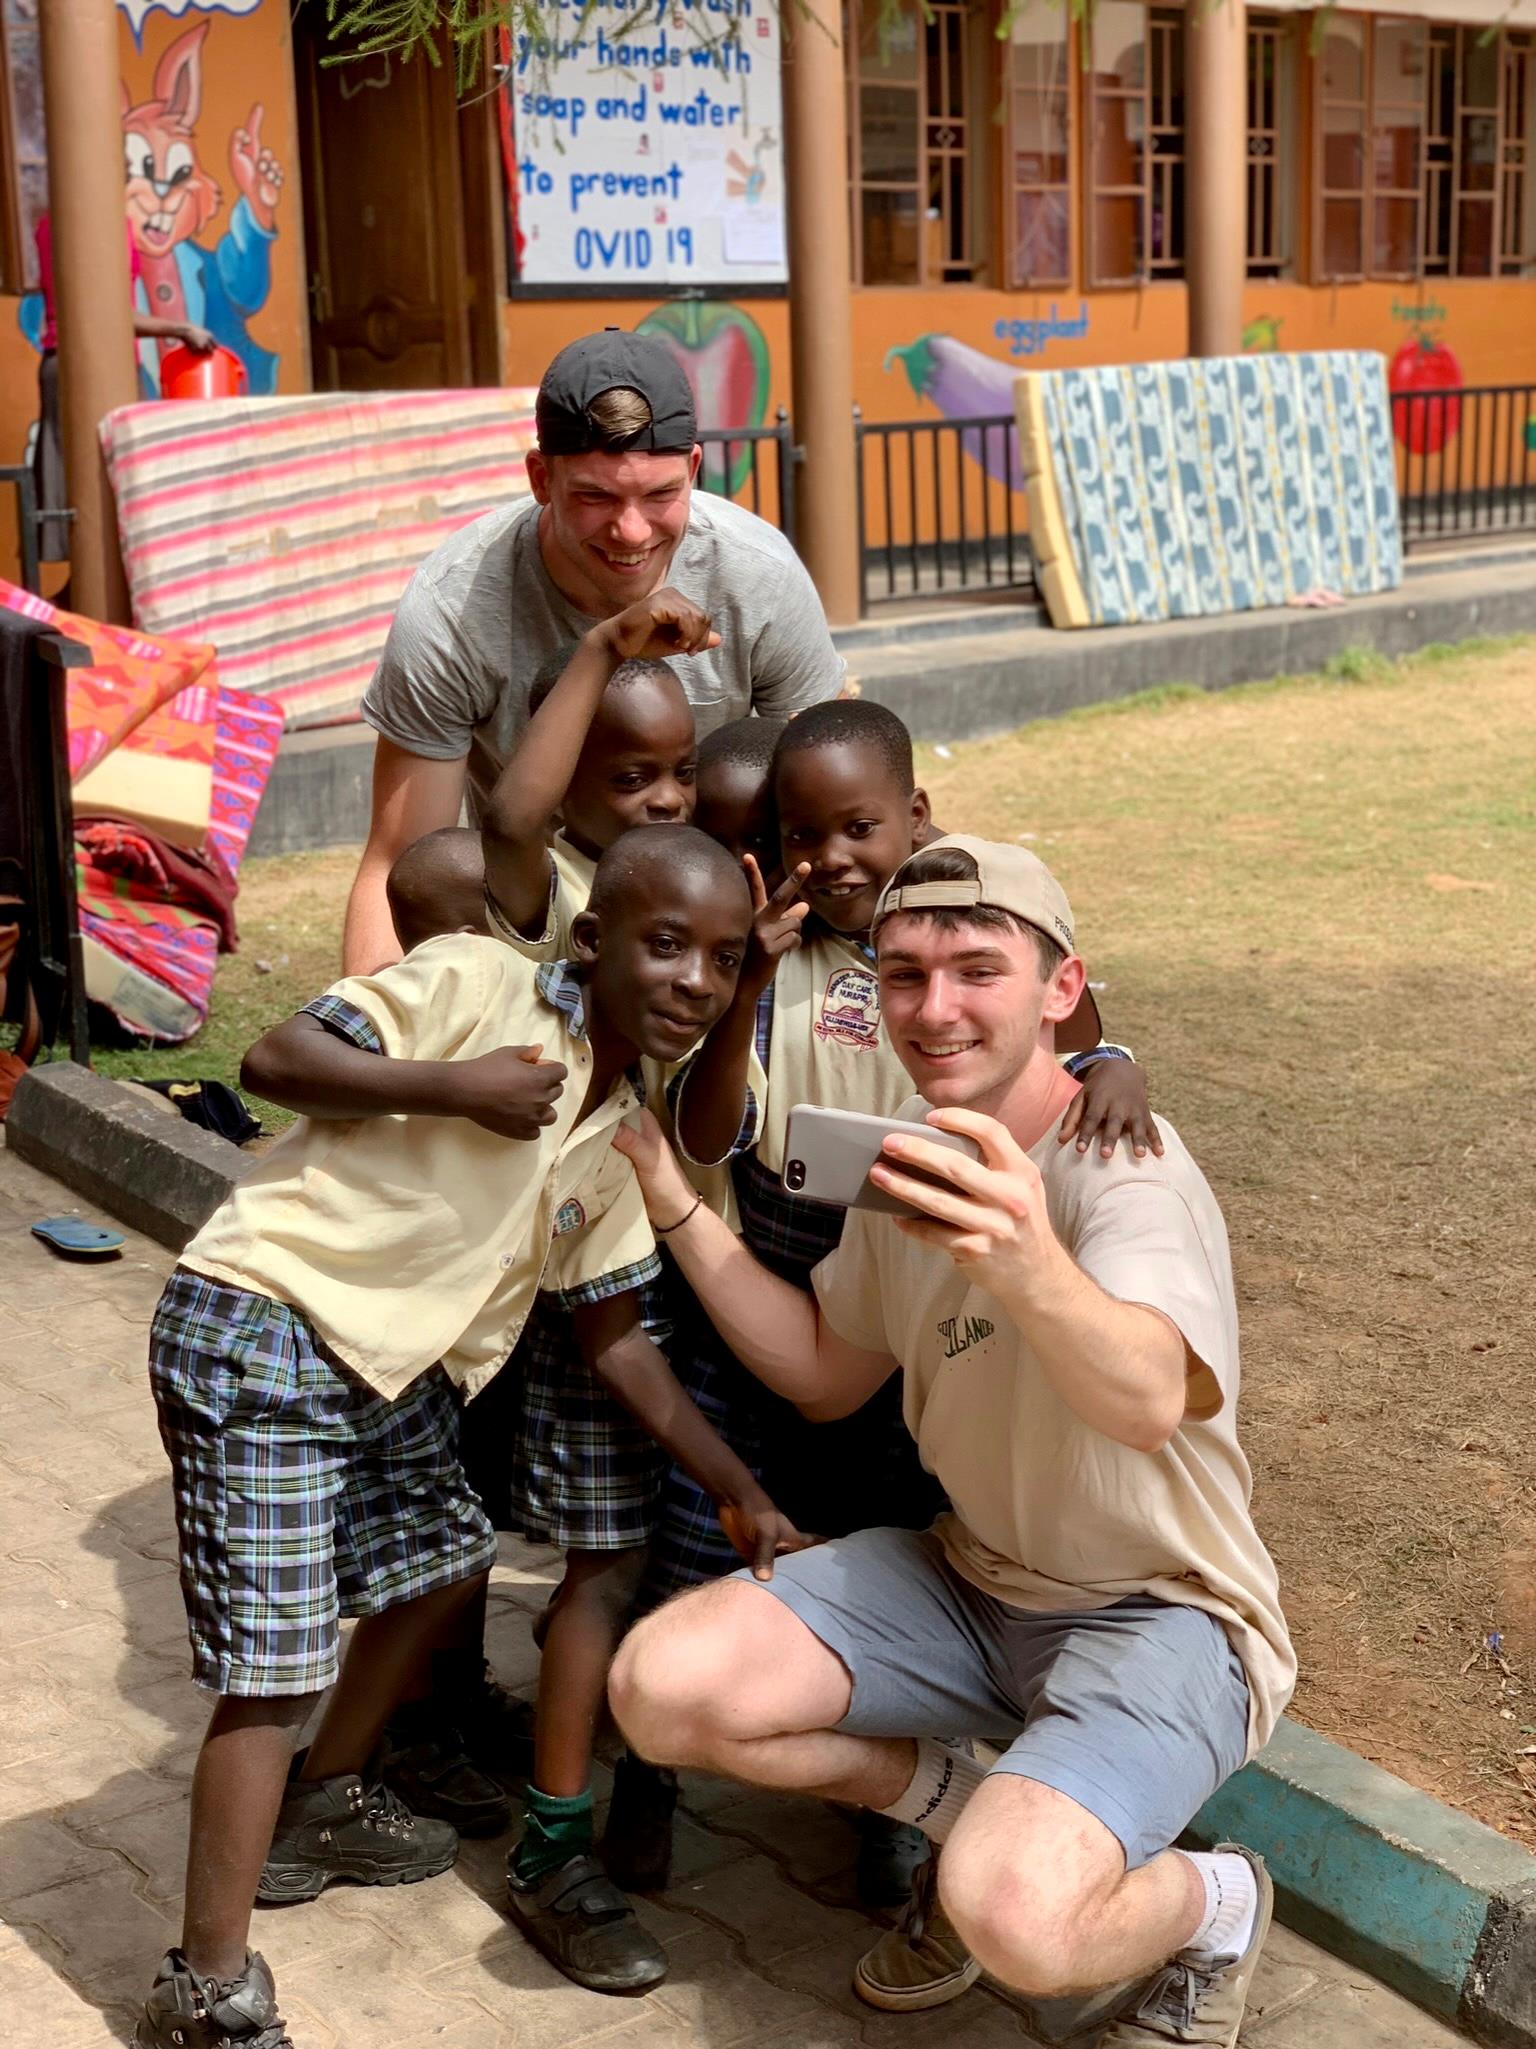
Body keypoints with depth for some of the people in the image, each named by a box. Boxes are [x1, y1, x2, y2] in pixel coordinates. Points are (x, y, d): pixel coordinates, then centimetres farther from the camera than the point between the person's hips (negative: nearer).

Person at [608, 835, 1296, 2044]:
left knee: (1013, 1916, -33)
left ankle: (1217, 1905, 4)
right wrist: (679, 1210, 1)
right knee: (664, 1686, -14)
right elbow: (827, 1375, 12)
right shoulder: (914, 1155, 0)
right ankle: (962, 1804, 12)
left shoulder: (1126, 1169, -23)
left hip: (1160, 1615, -6)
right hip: (970, 1574, 7)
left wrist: (1026, 1265, -65)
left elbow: (1149, 1403, -43)